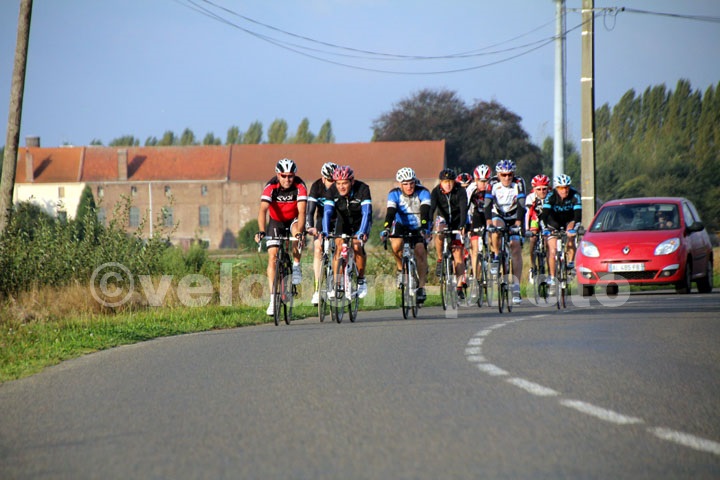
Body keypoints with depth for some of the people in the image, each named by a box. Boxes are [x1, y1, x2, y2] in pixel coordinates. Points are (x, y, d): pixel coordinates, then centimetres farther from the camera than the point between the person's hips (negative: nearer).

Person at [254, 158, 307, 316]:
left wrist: (300, 232, -51)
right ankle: (273, 299, -7)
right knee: (272, 256, -11)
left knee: (297, 231, -35)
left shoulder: (299, 186, -27)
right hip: (276, 221, 1)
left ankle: (296, 266, -12)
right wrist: (261, 231, -53)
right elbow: (263, 210, -37)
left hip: (293, 219, -1)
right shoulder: (270, 187, -27)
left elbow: (301, 211, -35)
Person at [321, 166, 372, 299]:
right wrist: (325, 232, -47)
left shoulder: (362, 189, -30)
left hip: (360, 223, -2)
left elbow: (366, 212, -39)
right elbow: (327, 212, -31)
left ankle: (361, 280, -6)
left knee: (357, 246, -25)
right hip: (343, 222, 2)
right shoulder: (332, 191, -23)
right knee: (338, 247, -18)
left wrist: (361, 233, -52)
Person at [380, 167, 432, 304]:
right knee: (396, 245, -29)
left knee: (420, 251, -22)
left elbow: (425, 212, -33)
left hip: (418, 227, -1)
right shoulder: (394, 194, -17)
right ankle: (401, 269, -1)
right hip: (402, 225, 1)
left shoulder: (423, 192, -20)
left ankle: (421, 287, -17)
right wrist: (386, 228, -45)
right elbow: (390, 212, -28)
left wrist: (424, 228, -50)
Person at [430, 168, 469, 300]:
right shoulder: (436, 192, -17)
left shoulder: (460, 192, -20)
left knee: (457, 252, -11)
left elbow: (464, 209, -31)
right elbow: (431, 208, -28)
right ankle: (440, 260, -13)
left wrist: (462, 226, -47)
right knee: (439, 233, -35)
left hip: (457, 222, -1)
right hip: (443, 220, 1)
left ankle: (460, 287, -10)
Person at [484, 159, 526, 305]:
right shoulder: (493, 183, -18)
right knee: (496, 227, -35)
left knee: (516, 248, -13)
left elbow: (521, 205, -28)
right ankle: (496, 257, -15)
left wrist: (518, 222, -43)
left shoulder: (519, 183, -19)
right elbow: (488, 205, -26)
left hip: (514, 218, 0)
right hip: (498, 216, 0)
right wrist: (488, 222, -42)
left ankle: (516, 287, -12)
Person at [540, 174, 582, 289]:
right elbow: (545, 213, -36)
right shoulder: (551, 196, -27)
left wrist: (575, 227, -52)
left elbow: (578, 213, -35)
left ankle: (571, 262, -17)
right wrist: (545, 228, -52)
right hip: (554, 223, 0)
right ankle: (551, 277, 5)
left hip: (569, 221, 0)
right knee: (552, 251, -8)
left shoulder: (574, 195, -26)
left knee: (570, 235, -32)